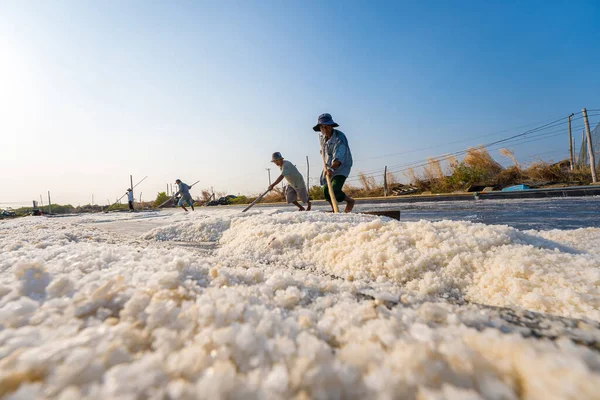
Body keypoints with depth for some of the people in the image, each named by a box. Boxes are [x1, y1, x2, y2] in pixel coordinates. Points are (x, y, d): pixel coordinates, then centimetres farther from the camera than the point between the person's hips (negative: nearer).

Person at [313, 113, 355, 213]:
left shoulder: (339, 137, -23)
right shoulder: (324, 138, 1)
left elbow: (339, 157, -39)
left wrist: (331, 168, -51)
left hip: (341, 168, -7)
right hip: (328, 167, 8)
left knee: (334, 191, -21)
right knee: (326, 191, 9)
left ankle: (350, 201, 9)